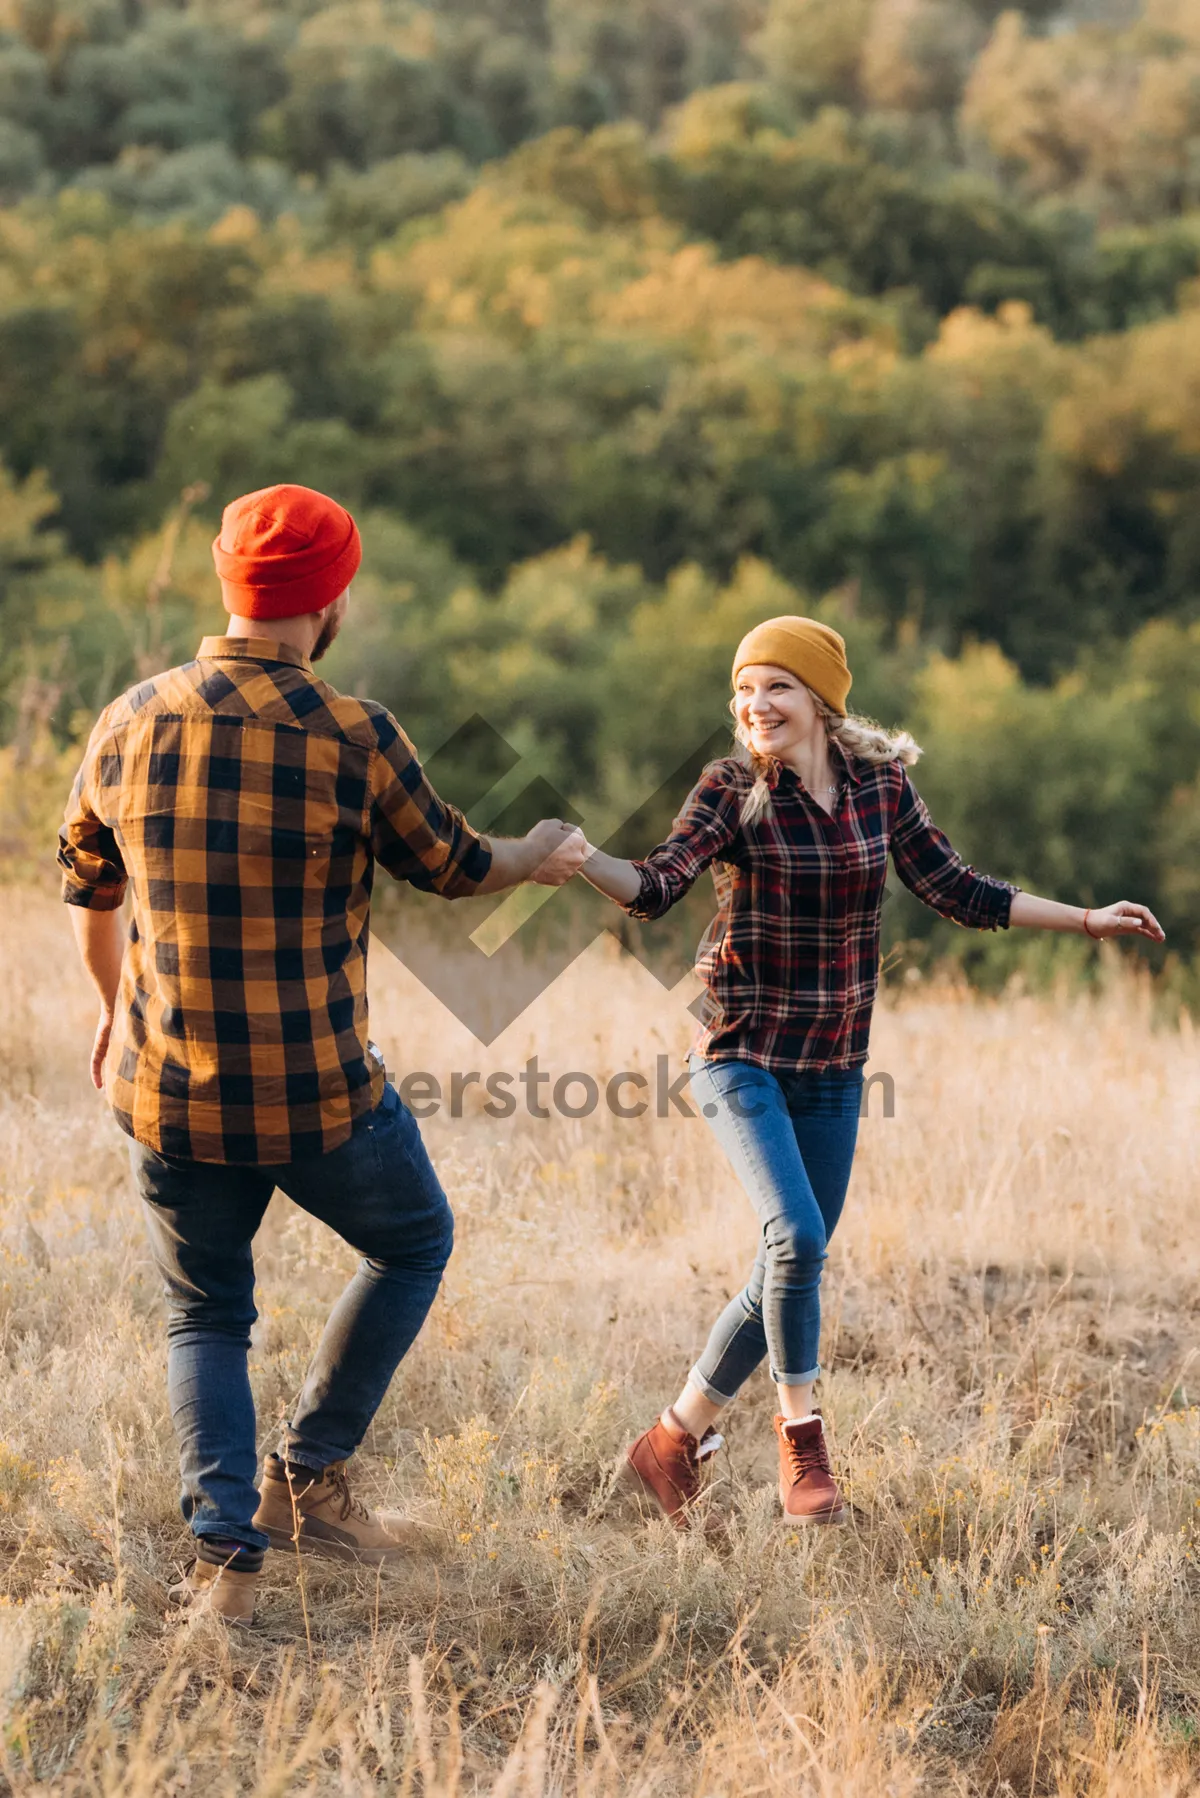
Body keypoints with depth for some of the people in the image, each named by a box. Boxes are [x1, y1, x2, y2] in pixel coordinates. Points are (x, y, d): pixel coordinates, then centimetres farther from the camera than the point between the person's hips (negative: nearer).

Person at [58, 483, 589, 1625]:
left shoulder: (129, 724, -2)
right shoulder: (353, 739, -14)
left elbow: (86, 892, 13)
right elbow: (450, 866, 2)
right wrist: (541, 858, 25)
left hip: (167, 1095, 3)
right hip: (320, 1098, -3)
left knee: (204, 1318, 19)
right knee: (413, 1245, 24)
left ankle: (226, 1551, 3)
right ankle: (308, 1478, 22)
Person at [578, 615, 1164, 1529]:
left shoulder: (882, 786, 1)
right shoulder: (732, 790, -10)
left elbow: (958, 892, 8)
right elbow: (657, 888, -23)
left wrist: (1086, 919, 7)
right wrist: (578, 859, -43)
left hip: (833, 1068, 5)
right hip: (743, 1054, -4)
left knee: (791, 1270, 6)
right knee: (795, 1237, -22)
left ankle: (674, 1442, 21)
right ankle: (801, 1439, -3)